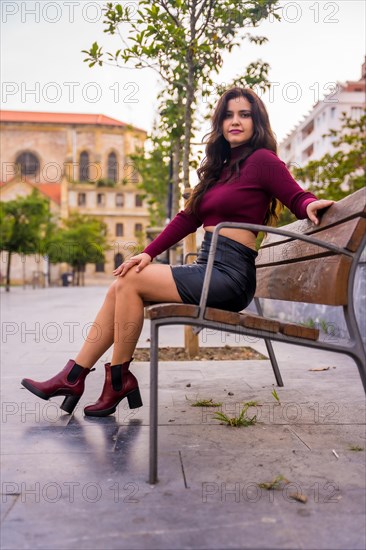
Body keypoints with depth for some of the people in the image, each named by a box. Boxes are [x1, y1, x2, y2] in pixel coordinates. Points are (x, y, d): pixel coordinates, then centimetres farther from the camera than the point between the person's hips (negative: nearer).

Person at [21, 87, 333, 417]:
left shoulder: (262, 160, -3)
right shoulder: (221, 166, 21)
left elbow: (299, 198, -7)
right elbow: (189, 217, 18)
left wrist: (310, 205, -32)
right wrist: (149, 253, 10)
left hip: (229, 276, -8)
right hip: (207, 270, 8)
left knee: (129, 283, -14)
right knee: (121, 287, -4)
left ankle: (119, 379, -2)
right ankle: (73, 377, -1)